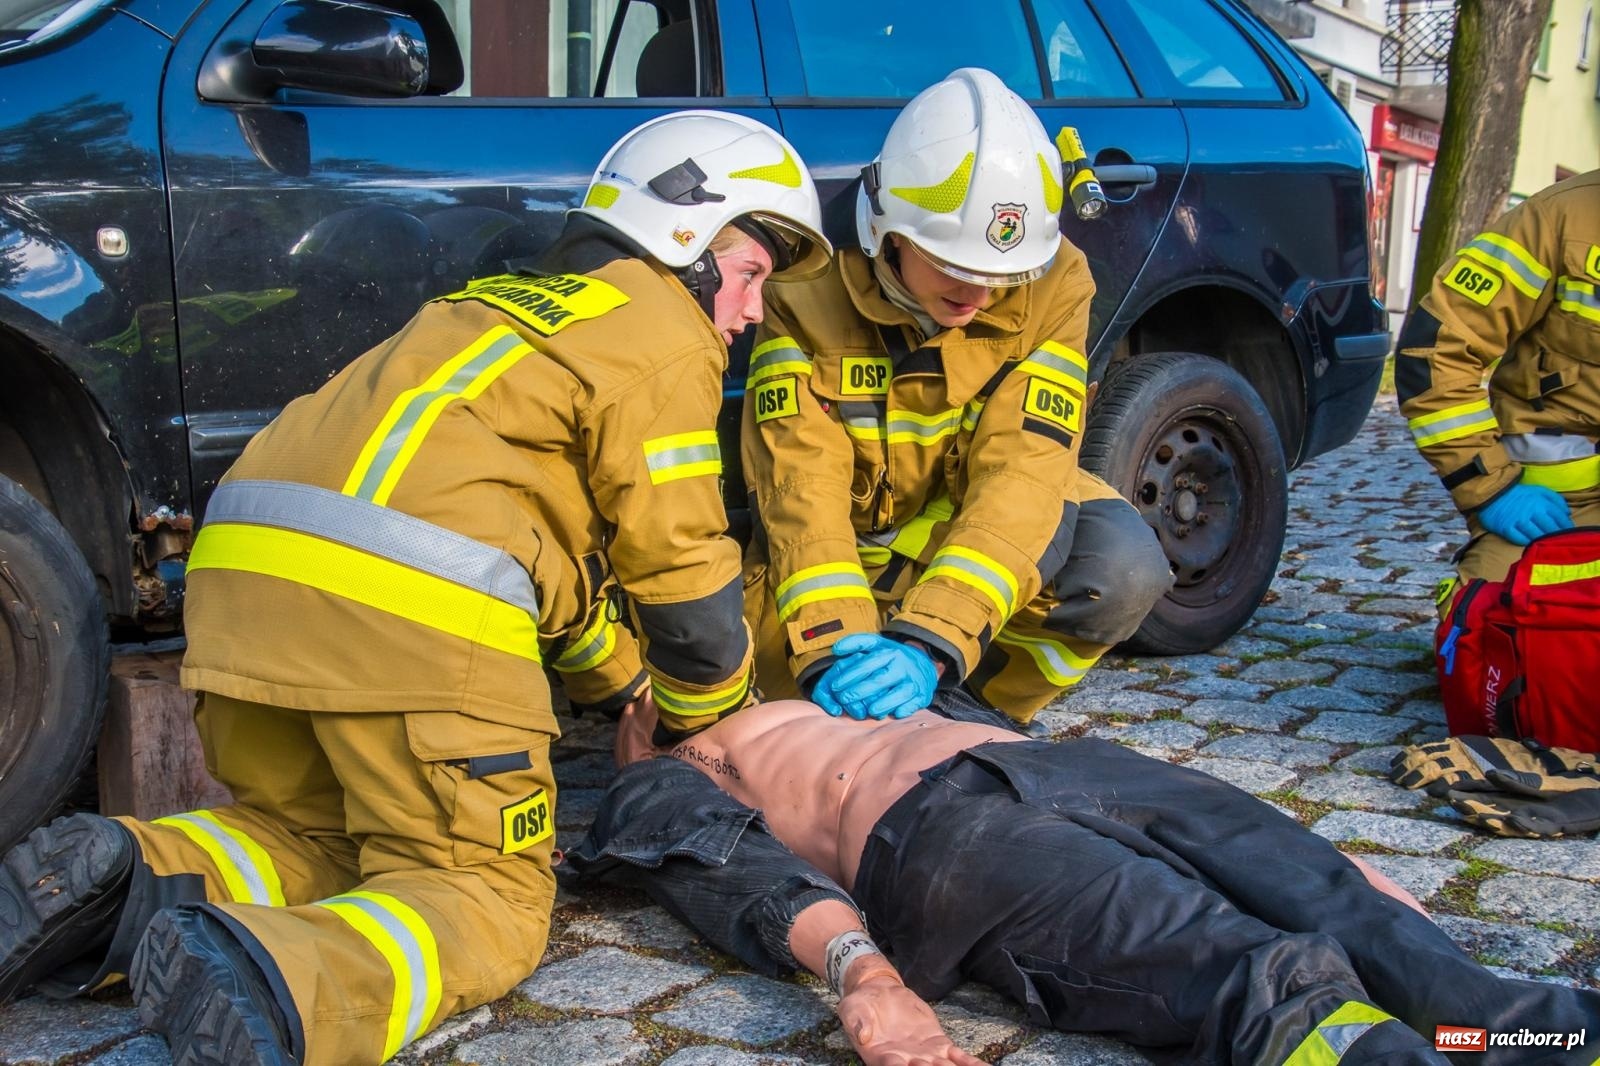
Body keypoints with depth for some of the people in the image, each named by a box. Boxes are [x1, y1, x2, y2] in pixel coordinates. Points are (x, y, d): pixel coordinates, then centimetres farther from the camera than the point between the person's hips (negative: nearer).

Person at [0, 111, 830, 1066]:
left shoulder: (514, 307, 33)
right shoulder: (664, 334, 7)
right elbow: (681, 565, 5)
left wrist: (631, 695, 43)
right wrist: (726, 722, 23)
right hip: (409, 597, -8)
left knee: (312, 833, 25)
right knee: (485, 893, 1)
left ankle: (118, 876, -3)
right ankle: (275, 986, -27)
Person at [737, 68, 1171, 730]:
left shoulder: (1053, 285, -22)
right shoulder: (809, 299, -23)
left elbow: (1020, 470, -31)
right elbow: (801, 484, -30)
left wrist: (932, 643, -45)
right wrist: (834, 646, -47)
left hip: (1001, 528, 1)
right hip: (857, 538, 0)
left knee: (1123, 572, -29)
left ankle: (989, 698, -1)